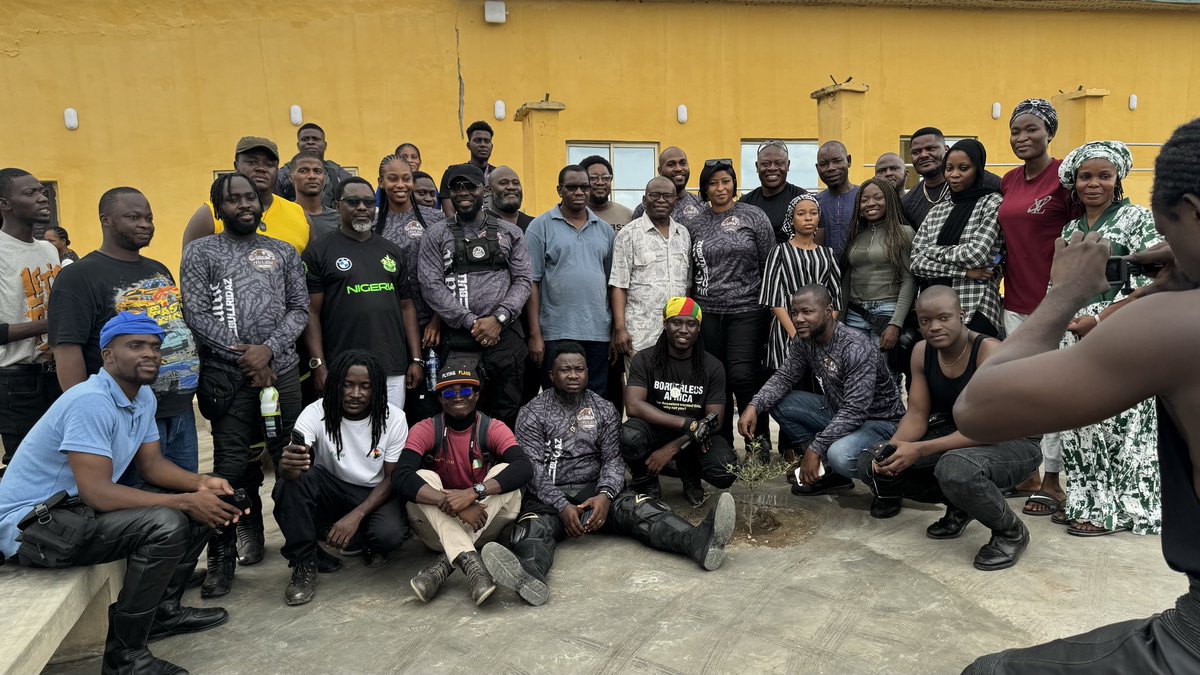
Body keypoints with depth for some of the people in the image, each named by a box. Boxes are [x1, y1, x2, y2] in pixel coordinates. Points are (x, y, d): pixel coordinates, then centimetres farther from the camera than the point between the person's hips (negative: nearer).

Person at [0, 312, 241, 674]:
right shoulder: (91, 401, -26)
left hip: (77, 506, 10)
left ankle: (163, 610, 14)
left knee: (198, 504, 4)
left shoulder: (144, 397, 3)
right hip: (29, 522, -9)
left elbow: (152, 464, 9)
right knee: (166, 524, -28)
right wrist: (186, 502, -27)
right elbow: (97, 494, -30)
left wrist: (201, 484, -10)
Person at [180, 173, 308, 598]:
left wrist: (268, 349, -8)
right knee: (231, 466, -2)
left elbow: (300, 309, 8)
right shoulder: (201, 252, 7)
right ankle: (222, 558, 9)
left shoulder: (283, 253, 14)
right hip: (226, 376, -2)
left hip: (281, 369, 2)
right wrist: (243, 356, -9)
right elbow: (196, 315, -2)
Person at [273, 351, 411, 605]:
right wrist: (289, 465, -55)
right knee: (290, 482, -30)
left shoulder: (394, 419, -15)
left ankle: (372, 546, 7)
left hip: (375, 495, -1)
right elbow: (292, 468, -28)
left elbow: (392, 478, -10)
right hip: (330, 492, 1)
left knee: (391, 534, -33)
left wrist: (356, 516, -24)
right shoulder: (316, 413, -17)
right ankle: (303, 565, -13)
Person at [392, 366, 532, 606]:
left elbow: (524, 468, -26)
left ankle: (445, 564, -30)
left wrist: (473, 492, -40)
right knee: (424, 477, -25)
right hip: (438, 524, 0)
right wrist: (451, 503, -38)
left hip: (483, 526, 0)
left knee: (504, 473, -24)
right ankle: (470, 562, -41)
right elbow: (400, 476, -25)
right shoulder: (425, 430, -9)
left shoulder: (493, 429, -8)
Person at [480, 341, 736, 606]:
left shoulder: (604, 410, 12)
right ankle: (529, 573, -67)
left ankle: (700, 541, -47)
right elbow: (532, 469, -7)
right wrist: (562, 506, -23)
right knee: (533, 527, -35)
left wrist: (604, 495, -18)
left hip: (595, 489, 3)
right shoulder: (532, 413, 2)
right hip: (549, 495, -2)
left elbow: (613, 460, 4)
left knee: (641, 507, -24)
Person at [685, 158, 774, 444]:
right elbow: (688, 272, 13)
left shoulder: (754, 217, 3)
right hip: (707, 312, 3)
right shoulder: (693, 224, 9)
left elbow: (769, 265, 4)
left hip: (747, 310, -3)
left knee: (743, 377, -11)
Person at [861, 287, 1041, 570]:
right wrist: (892, 447, -24)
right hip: (959, 438, 7)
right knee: (871, 464, -6)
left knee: (954, 469, -41)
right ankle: (960, 503, 11)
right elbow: (917, 415, -2)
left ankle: (1011, 531, -8)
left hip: (1013, 441, -7)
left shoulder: (989, 352, -26)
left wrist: (920, 450, -36)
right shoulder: (922, 352, -6)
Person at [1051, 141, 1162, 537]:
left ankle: (1115, 508, 7)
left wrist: (1099, 318, -16)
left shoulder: (1138, 219, -2)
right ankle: (1084, 499, 18)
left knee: (1116, 421, -4)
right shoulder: (1071, 229, 14)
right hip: (1076, 339, 6)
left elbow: (1149, 284, -10)